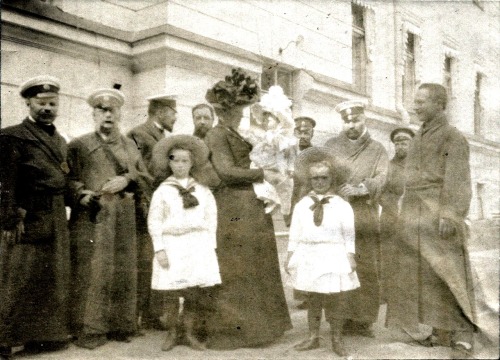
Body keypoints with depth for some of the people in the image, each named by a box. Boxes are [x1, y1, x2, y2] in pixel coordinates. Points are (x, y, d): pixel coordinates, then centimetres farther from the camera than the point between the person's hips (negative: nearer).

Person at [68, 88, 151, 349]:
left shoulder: (130, 146, 19)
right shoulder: (79, 145, 8)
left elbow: (145, 177, 15)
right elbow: (70, 179, 0)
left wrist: (127, 179, -4)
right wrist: (82, 195, -18)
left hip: (124, 221, 3)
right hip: (92, 220, -3)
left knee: (123, 273, 4)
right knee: (91, 273, -5)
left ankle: (120, 326, 16)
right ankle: (89, 330, 4)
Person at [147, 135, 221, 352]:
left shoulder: (203, 191, 8)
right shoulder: (162, 191, 2)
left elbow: (211, 219, 9)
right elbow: (154, 222, 0)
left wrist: (210, 246, 3)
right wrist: (159, 249, -6)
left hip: (199, 245, 2)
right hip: (172, 245, -1)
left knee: (200, 292, -2)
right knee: (171, 293, 1)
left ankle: (190, 333, 15)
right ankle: (172, 333, 20)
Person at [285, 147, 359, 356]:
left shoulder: (342, 206, -1)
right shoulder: (302, 205, 5)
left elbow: (349, 234, 0)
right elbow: (295, 233, 7)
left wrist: (350, 257, -4)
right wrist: (290, 256, 6)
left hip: (333, 257, -2)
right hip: (308, 257, 2)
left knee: (335, 300, 3)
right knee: (313, 299, 11)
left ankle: (337, 340, 16)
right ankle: (313, 337, 23)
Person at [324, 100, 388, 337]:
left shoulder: (377, 150, 13)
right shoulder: (331, 146, 16)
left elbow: (380, 178, -2)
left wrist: (358, 188, -19)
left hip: (364, 216, 0)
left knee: (365, 268, -3)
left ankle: (363, 319, 5)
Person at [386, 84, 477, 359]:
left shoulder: (453, 137, -4)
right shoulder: (419, 138, 18)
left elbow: (458, 181, -12)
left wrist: (449, 216, -21)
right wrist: (406, 217, 14)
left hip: (438, 218, -7)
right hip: (415, 219, 7)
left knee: (449, 275, -7)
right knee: (423, 275, 7)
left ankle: (463, 337, -1)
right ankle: (441, 332, 15)